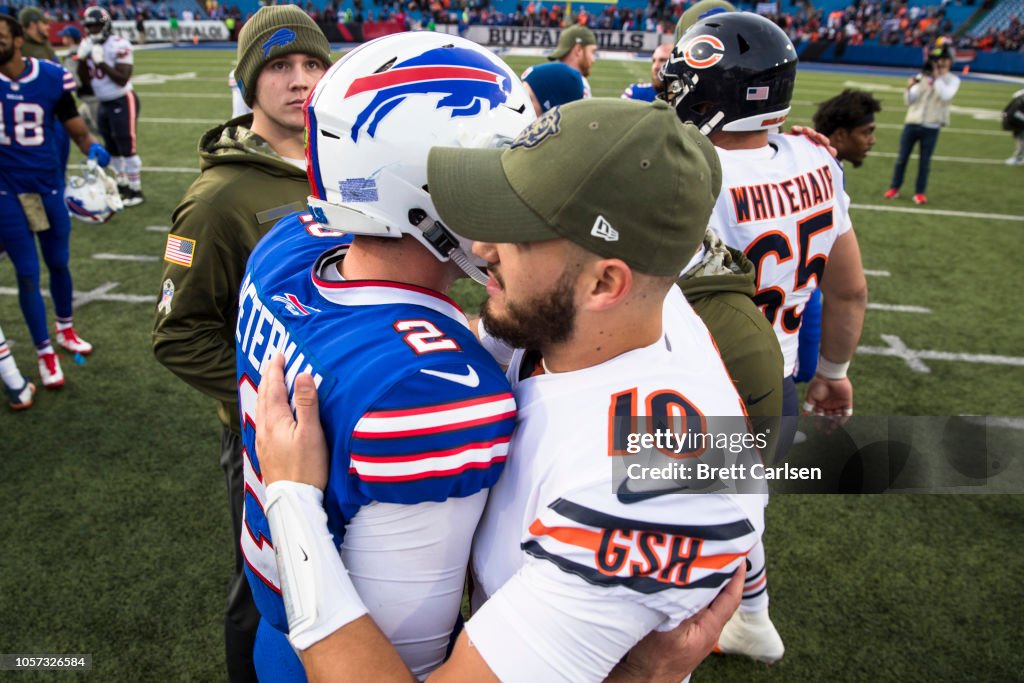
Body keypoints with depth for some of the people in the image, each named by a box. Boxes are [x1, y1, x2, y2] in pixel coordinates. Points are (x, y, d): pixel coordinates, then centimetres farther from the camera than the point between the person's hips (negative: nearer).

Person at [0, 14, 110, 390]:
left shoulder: (52, 77, -7)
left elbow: (76, 128, 0)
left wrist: (92, 148, -19)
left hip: (48, 185, 1)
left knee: (58, 264, 17)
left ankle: (65, 329, 42)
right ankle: (44, 353, 15)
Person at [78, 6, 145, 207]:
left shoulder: (118, 46, -16)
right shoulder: (88, 46, 5)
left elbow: (122, 79, -21)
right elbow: (85, 79, 5)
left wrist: (101, 62, -24)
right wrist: (82, 59, -9)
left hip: (122, 102, -8)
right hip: (104, 104, 8)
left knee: (127, 147, -6)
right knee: (112, 148, 16)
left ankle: (136, 190, 2)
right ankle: (122, 184, 29)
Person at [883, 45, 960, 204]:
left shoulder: (952, 80, 4)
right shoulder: (921, 77, 7)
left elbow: (946, 96, -16)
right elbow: (909, 101, 3)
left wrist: (938, 77, -14)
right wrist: (909, 88, -16)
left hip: (931, 127, -1)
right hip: (912, 123, 1)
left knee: (925, 160, 2)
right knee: (902, 157, 4)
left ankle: (920, 192, 11)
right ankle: (894, 188, 16)